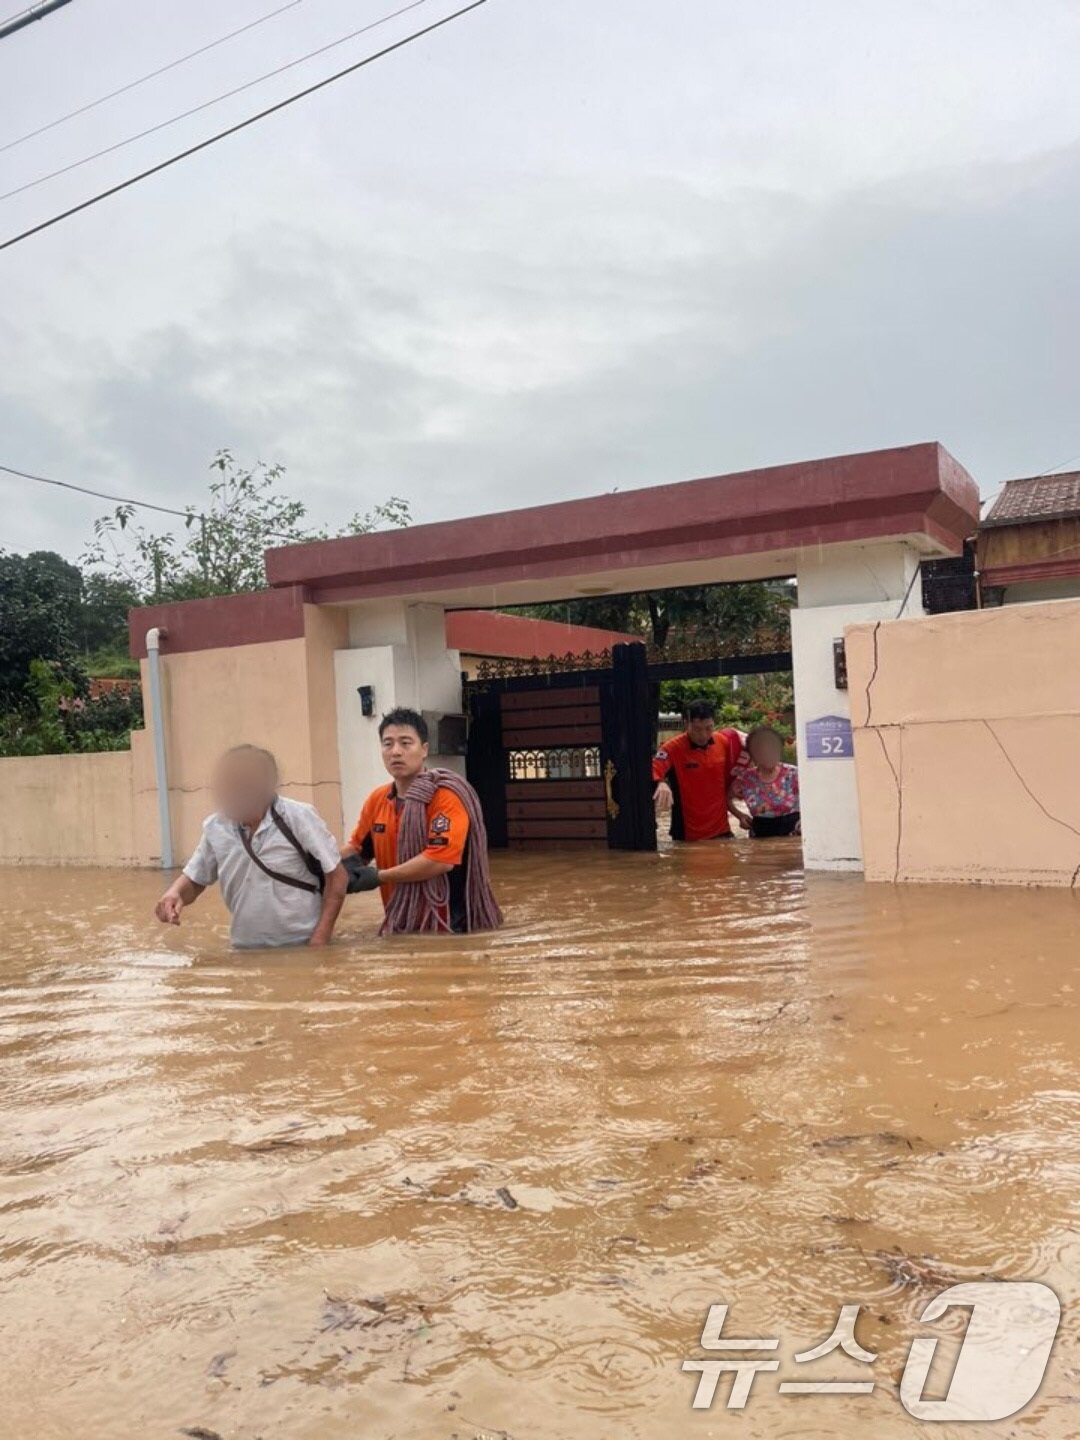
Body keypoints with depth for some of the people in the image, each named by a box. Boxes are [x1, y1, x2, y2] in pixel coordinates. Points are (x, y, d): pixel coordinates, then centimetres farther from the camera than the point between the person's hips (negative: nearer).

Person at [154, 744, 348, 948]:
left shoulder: (299, 818, -13)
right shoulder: (215, 828, -2)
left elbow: (336, 876, -8)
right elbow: (194, 880, 11)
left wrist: (321, 938, -15)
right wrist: (174, 893, -12)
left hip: (303, 947, -4)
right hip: (247, 951, 4)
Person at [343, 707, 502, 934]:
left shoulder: (446, 796, -16)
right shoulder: (376, 800, 6)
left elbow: (441, 859, -24)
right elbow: (357, 847, 17)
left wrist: (378, 877, -18)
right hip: (400, 922, 6)